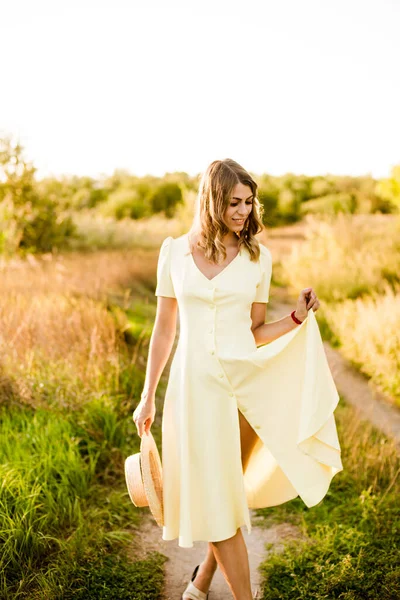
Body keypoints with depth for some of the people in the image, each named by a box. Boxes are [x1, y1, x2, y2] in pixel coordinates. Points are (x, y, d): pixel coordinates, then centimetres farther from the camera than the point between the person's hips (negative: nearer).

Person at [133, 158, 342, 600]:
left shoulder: (258, 257, 3)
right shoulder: (174, 251, 2)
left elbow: (255, 333, 7)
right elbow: (164, 329, 7)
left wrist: (298, 317, -10)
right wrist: (147, 397, 8)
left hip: (244, 382, 1)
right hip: (194, 384, -1)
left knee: (226, 494, 10)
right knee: (216, 498, 3)